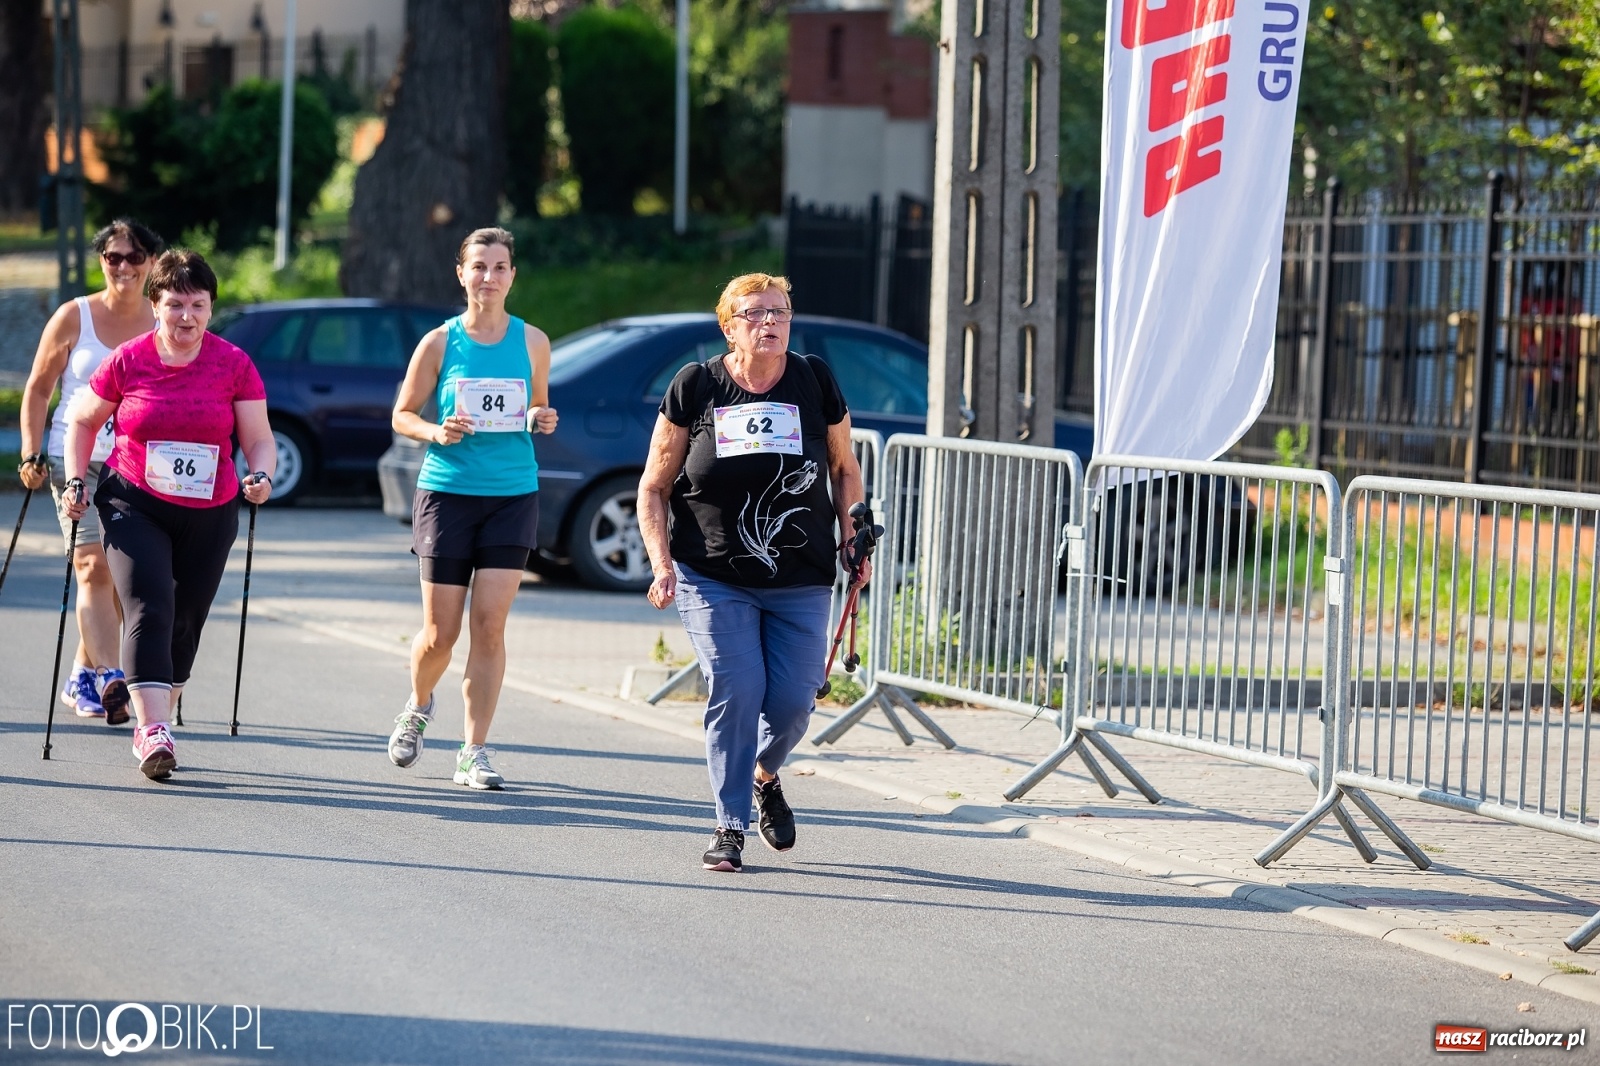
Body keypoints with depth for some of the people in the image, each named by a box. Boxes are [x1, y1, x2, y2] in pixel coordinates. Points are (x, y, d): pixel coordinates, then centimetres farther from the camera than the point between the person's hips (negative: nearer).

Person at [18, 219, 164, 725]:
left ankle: (81, 678, 22)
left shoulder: (165, 324, 6)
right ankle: (110, 677, -23)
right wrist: (31, 454, -2)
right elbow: (37, 390, 6)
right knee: (94, 565, -16)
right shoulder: (74, 318, 1)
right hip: (77, 460, -2)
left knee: (120, 575, 5)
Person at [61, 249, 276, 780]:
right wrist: (76, 482, 0)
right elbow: (82, 419, 10)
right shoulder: (127, 362, -4)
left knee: (186, 621, 9)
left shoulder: (234, 365, -2)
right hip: (134, 507, -2)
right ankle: (154, 729, -26)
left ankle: (152, 725, 26)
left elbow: (259, 439, 1)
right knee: (149, 607, -18)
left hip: (209, 515, 2)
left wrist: (261, 476, -19)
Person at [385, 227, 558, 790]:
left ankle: (474, 752, -2)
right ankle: (417, 707, 35)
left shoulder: (532, 341, 6)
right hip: (447, 491, -1)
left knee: (490, 623, -8)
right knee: (440, 633, 2)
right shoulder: (439, 343, 0)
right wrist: (437, 433, -14)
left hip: (513, 495, 1)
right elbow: (403, 414, 6)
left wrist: (543, 421, -5)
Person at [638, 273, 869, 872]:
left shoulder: (815, 384, 2)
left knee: (792, 699, -3)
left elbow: (843, 470, 15)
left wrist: (853, 545, 5)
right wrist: (662, 563, -7)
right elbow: (654, 487, 4)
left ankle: (765, 778, 30)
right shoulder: (695, 388, -1)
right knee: (734, 691, -12)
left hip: (800, 583, 2)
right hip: (713, 579, -1)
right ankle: (730, 828, -1)